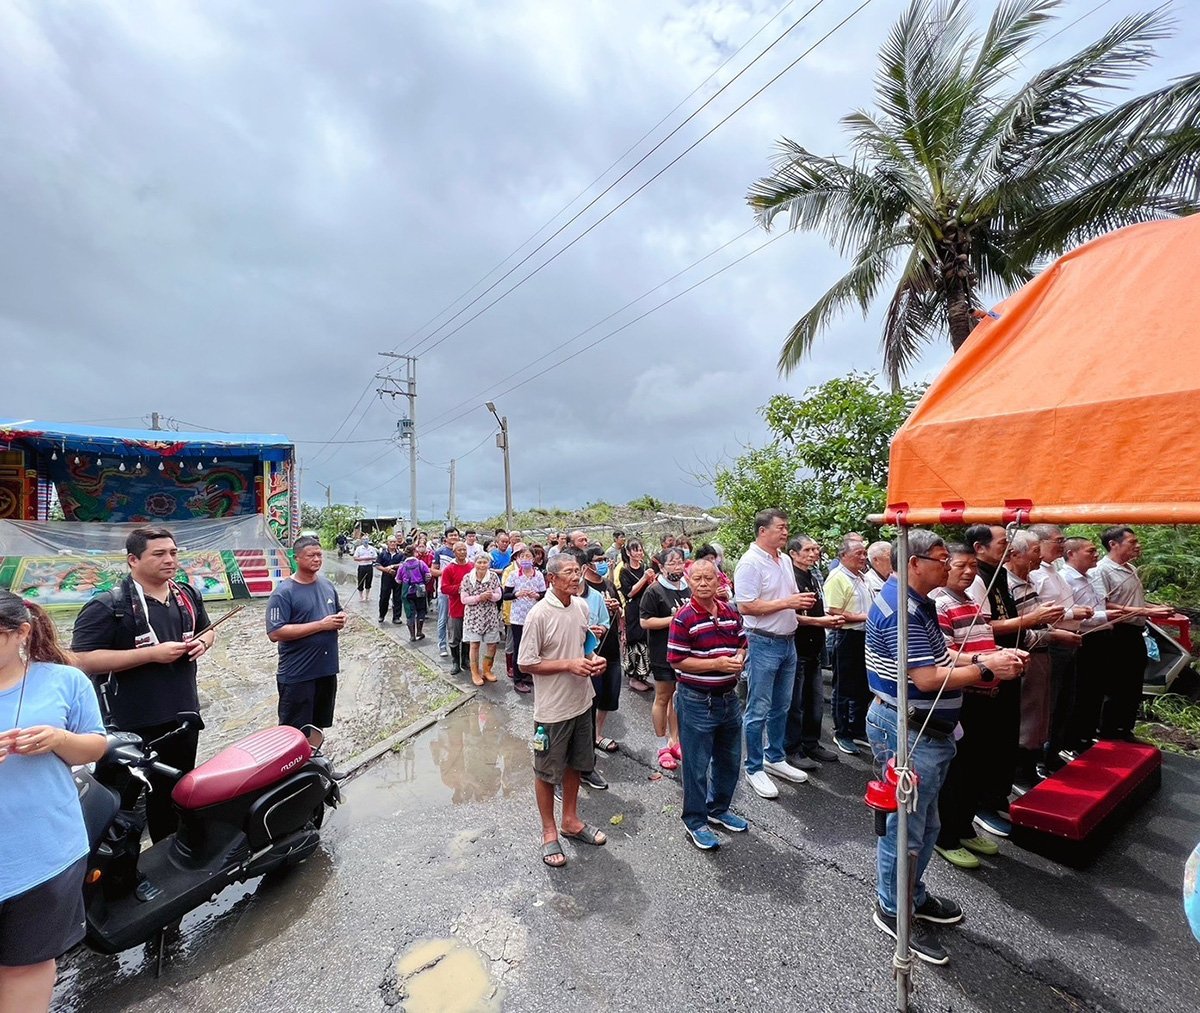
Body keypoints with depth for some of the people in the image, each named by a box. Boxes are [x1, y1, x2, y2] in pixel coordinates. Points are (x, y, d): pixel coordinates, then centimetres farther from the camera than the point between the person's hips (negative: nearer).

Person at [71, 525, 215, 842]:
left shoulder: (188, 595, 6)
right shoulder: (108, 606, -14)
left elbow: (208, 628, 20)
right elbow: (82, 660, -20)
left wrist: (203, 642, -4)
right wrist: (153, 653, -25)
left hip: (185, 715, 6)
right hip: (137, 726, -6)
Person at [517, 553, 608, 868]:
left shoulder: (581, 606, -2)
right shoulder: (539, 614, -21)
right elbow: (526, 664, -18)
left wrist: (593, 659, -7)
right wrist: (569, 665, -23)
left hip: (581, 701, 6)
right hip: (552, 708, -6)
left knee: (575, 764, 22)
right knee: (547, 771, 13)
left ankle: (571, 820, 43)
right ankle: (549, 832, 33)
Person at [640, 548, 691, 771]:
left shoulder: (688, 588, 8)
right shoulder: (654, 591, -11)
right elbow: (645, 622, -15)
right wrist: (674, 619, -19)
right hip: (663, 653, -6)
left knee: (679, 697, 14)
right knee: (663, 697, 6)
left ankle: (674, 741, 28)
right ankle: (662, 746, 19)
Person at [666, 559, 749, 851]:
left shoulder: (731, 612, 2)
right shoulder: (684, 618, -17)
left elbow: (742, 644, 14)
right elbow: (676, 661, -18)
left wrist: (739, 657, -9)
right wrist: (717, 664, -23)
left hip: (728, 697, 7)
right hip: (696, 702, -6)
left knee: (729, 759, 21)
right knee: (697, 764, 7)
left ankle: (719, 809, 43)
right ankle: (695, 821, 27)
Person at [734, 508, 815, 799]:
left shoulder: (785, 560, 10)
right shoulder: (750, 563, -17)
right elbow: (745, 607, -23)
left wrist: (803, 601, -2)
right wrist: (787, 603, -20)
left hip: (788, 641, 9)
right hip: (764, 644, -8)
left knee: (781, 707, 19)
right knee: (758, 710, 3)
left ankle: (775, 758, 36)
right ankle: (754, 769, 17)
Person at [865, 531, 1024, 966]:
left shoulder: (917, 604, 10)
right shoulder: (899, 610, -25)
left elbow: (936, 657, 15)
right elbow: (927, 679, -26)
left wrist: (983, 658, 2)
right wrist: (987, 670, -17)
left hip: (928, 730, 11)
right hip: (908, 732, -11)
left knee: (925, 825, 24)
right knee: (905, 827, 5)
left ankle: (914, 896, 41)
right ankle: (892, 911, 24)